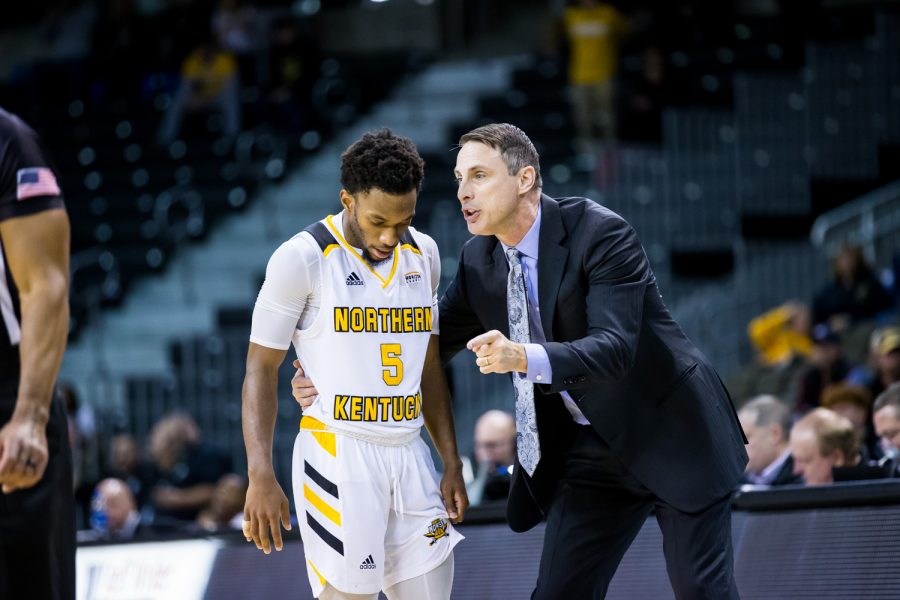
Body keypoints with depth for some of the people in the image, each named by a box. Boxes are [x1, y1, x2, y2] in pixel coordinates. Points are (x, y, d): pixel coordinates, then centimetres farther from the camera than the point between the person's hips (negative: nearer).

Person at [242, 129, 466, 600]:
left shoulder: (423, 255, 10)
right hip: (338, 457, -6)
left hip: (408, 456, 6)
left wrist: (453, 464, 14)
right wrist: (261, 478, -13)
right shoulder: (303, 258, -7)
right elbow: (262, 369, -5)